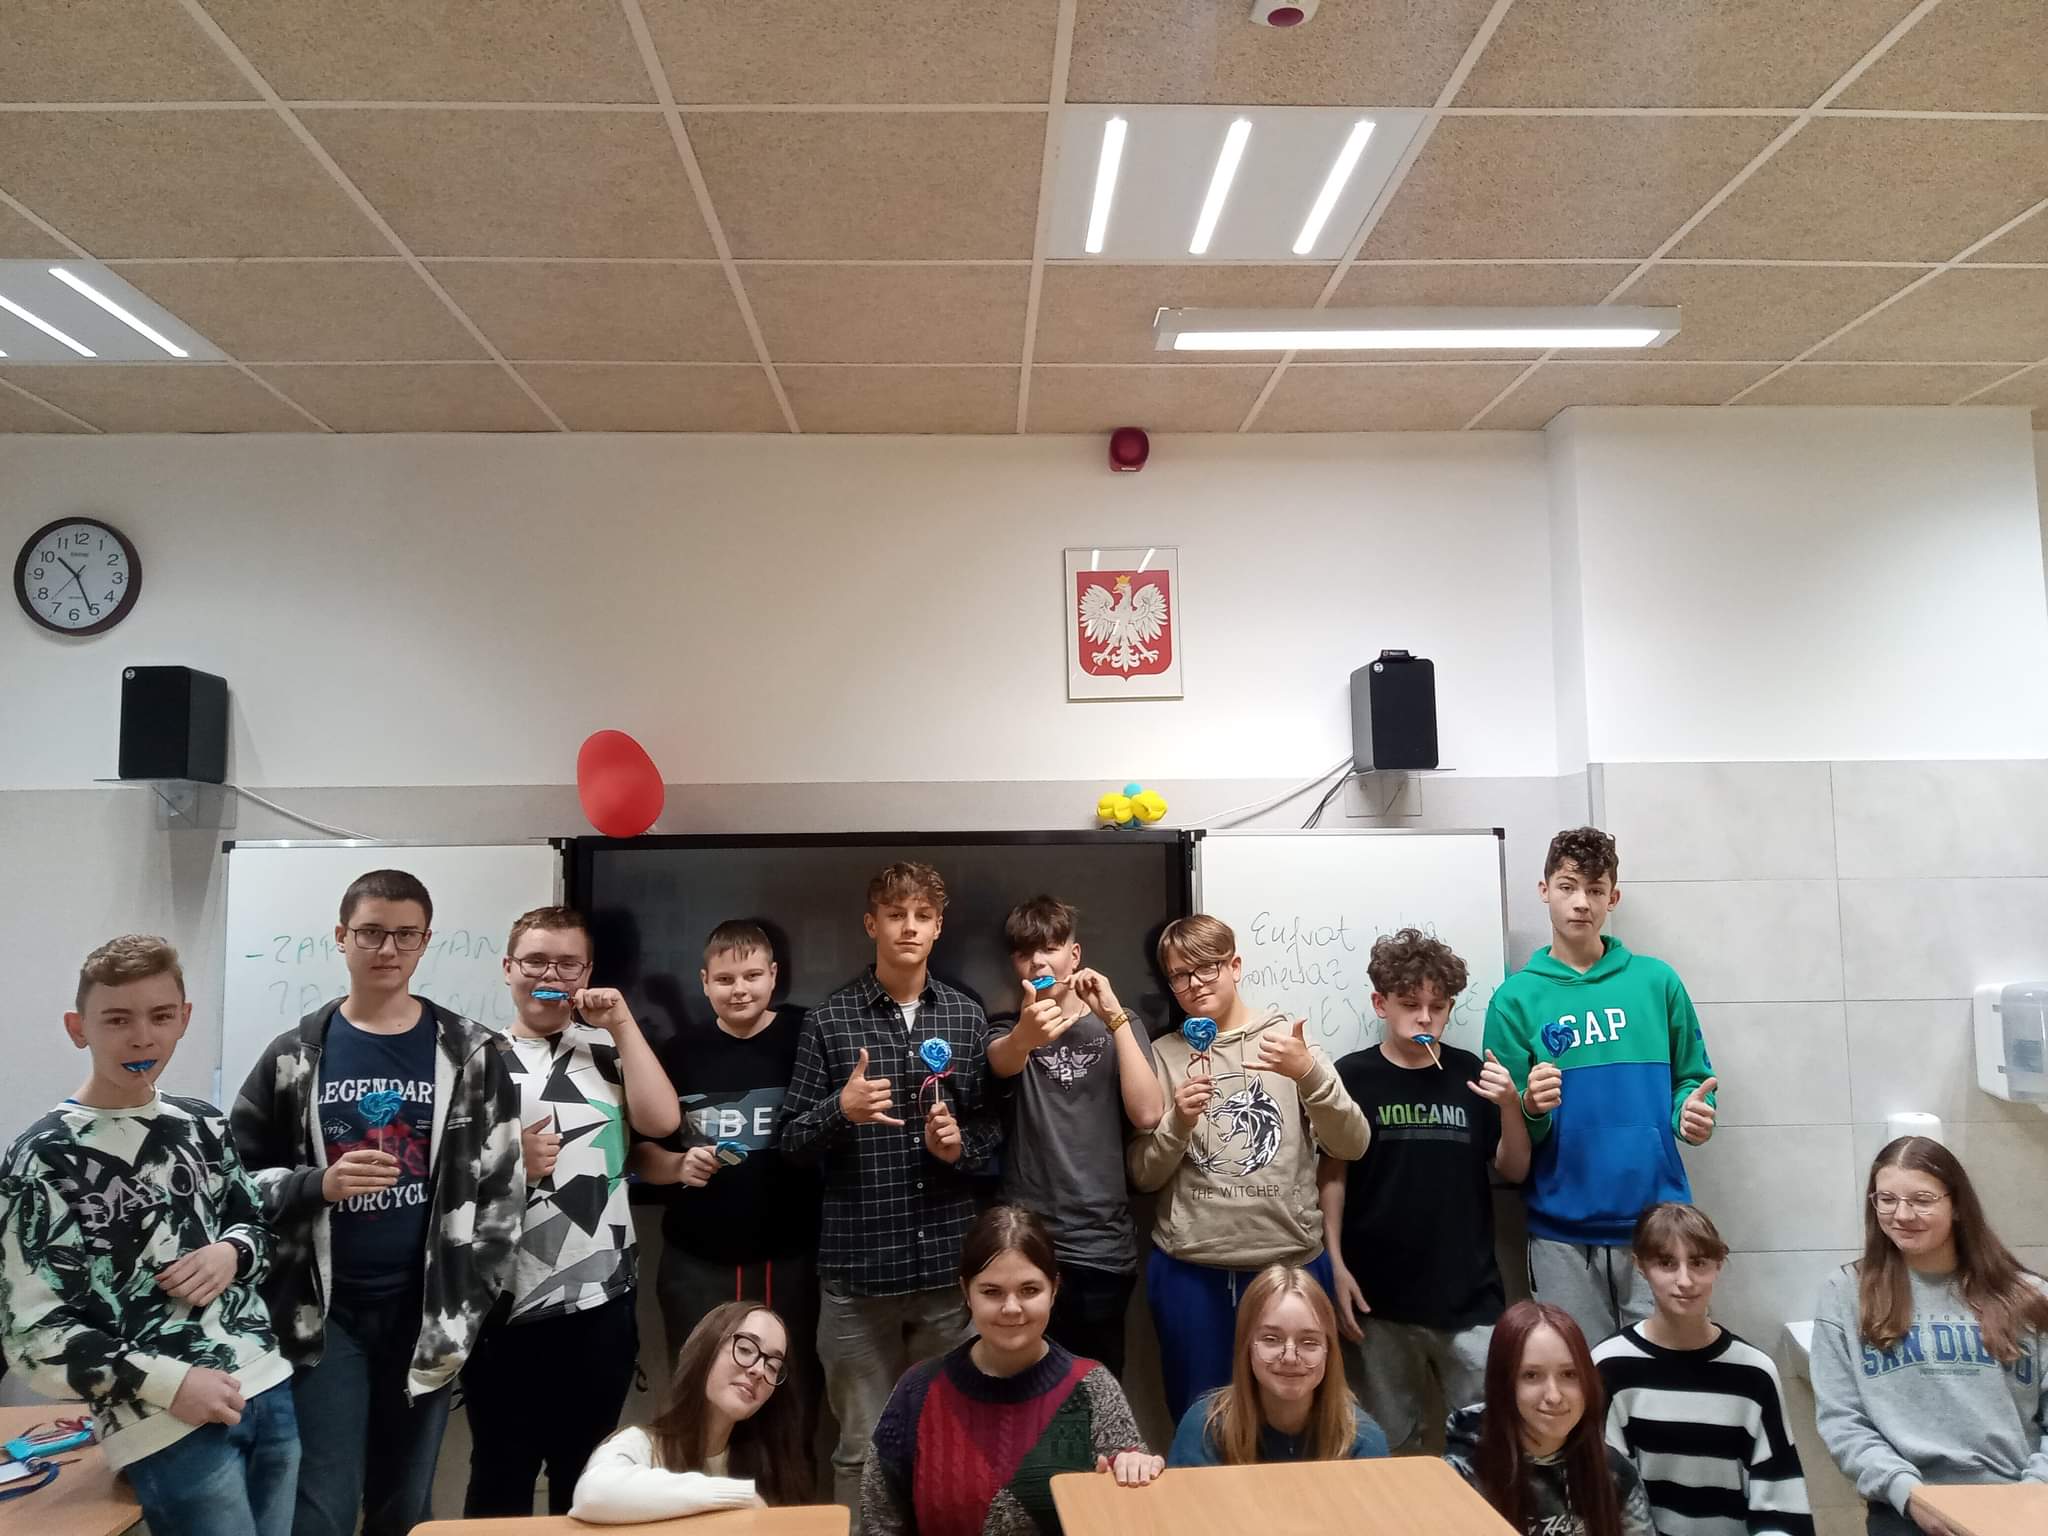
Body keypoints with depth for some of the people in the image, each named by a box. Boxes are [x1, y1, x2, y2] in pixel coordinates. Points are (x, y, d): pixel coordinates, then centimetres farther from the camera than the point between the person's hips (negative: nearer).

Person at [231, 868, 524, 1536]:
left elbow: (500, 1183, 2)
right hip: (323, 1313, 0)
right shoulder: (295, 1055, 1)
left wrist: (474, 1298, -2)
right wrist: (318, 1184, -14)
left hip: (425, 1313, 1)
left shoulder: (470, 1054, 0)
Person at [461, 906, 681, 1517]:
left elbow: (662, 1121, -8)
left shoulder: (608, 1048, 8)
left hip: (601, 1303, 2)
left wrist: (623, 1023, -7)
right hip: (505, 1307, -2)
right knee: (501, 1477, 11)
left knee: (584, 1475, 15)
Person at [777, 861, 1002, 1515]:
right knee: (863, 1445, 8)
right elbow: (792, 1142, -1)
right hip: (858, 1264, -2)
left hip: (949, 1259, 2)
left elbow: (992, 1127, 11)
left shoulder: (966, 1016, 5)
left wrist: (962, 1147, -9)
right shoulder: (829, 1019, -3)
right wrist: (840, 1108, -20)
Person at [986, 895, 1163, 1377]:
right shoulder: (1005, 1029, 4)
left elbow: (1147, 1115, -12)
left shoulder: (1118, 1026, 4)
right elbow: (1002, 1062, -22)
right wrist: (1025, 1035, -45)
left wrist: (1114, 1016, -18)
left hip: (1101, 1247, 0)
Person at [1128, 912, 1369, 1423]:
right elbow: (1143, 1175, 3)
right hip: (1191, 1270, 1)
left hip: (1291, 1261, 0)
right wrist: (1178, 1121, -15)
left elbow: (1352, 1146, -6)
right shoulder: (1162, 1054, 3)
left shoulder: (1288, 1040, 2)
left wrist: (1310, 1074, -22)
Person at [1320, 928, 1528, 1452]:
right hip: (1382, 1294, -1)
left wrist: (1510, 1105, -11)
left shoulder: (1471, 1074, 2)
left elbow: (1514, 1171, 6)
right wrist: (1336, 1266, -5)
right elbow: (1333, 1175, 0)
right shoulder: (1352, 1077, -4)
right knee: (1392, 1441, 12)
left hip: (1468, 1293, 1)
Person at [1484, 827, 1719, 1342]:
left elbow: (1691, 1079, 10)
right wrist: (1530, 1110, -21)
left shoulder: (1657, 981, 4)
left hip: (1658, 1219, 1)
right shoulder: (1516, 998, -1)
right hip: (1561, 1232, -1)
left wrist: (1693, 1110, -11)